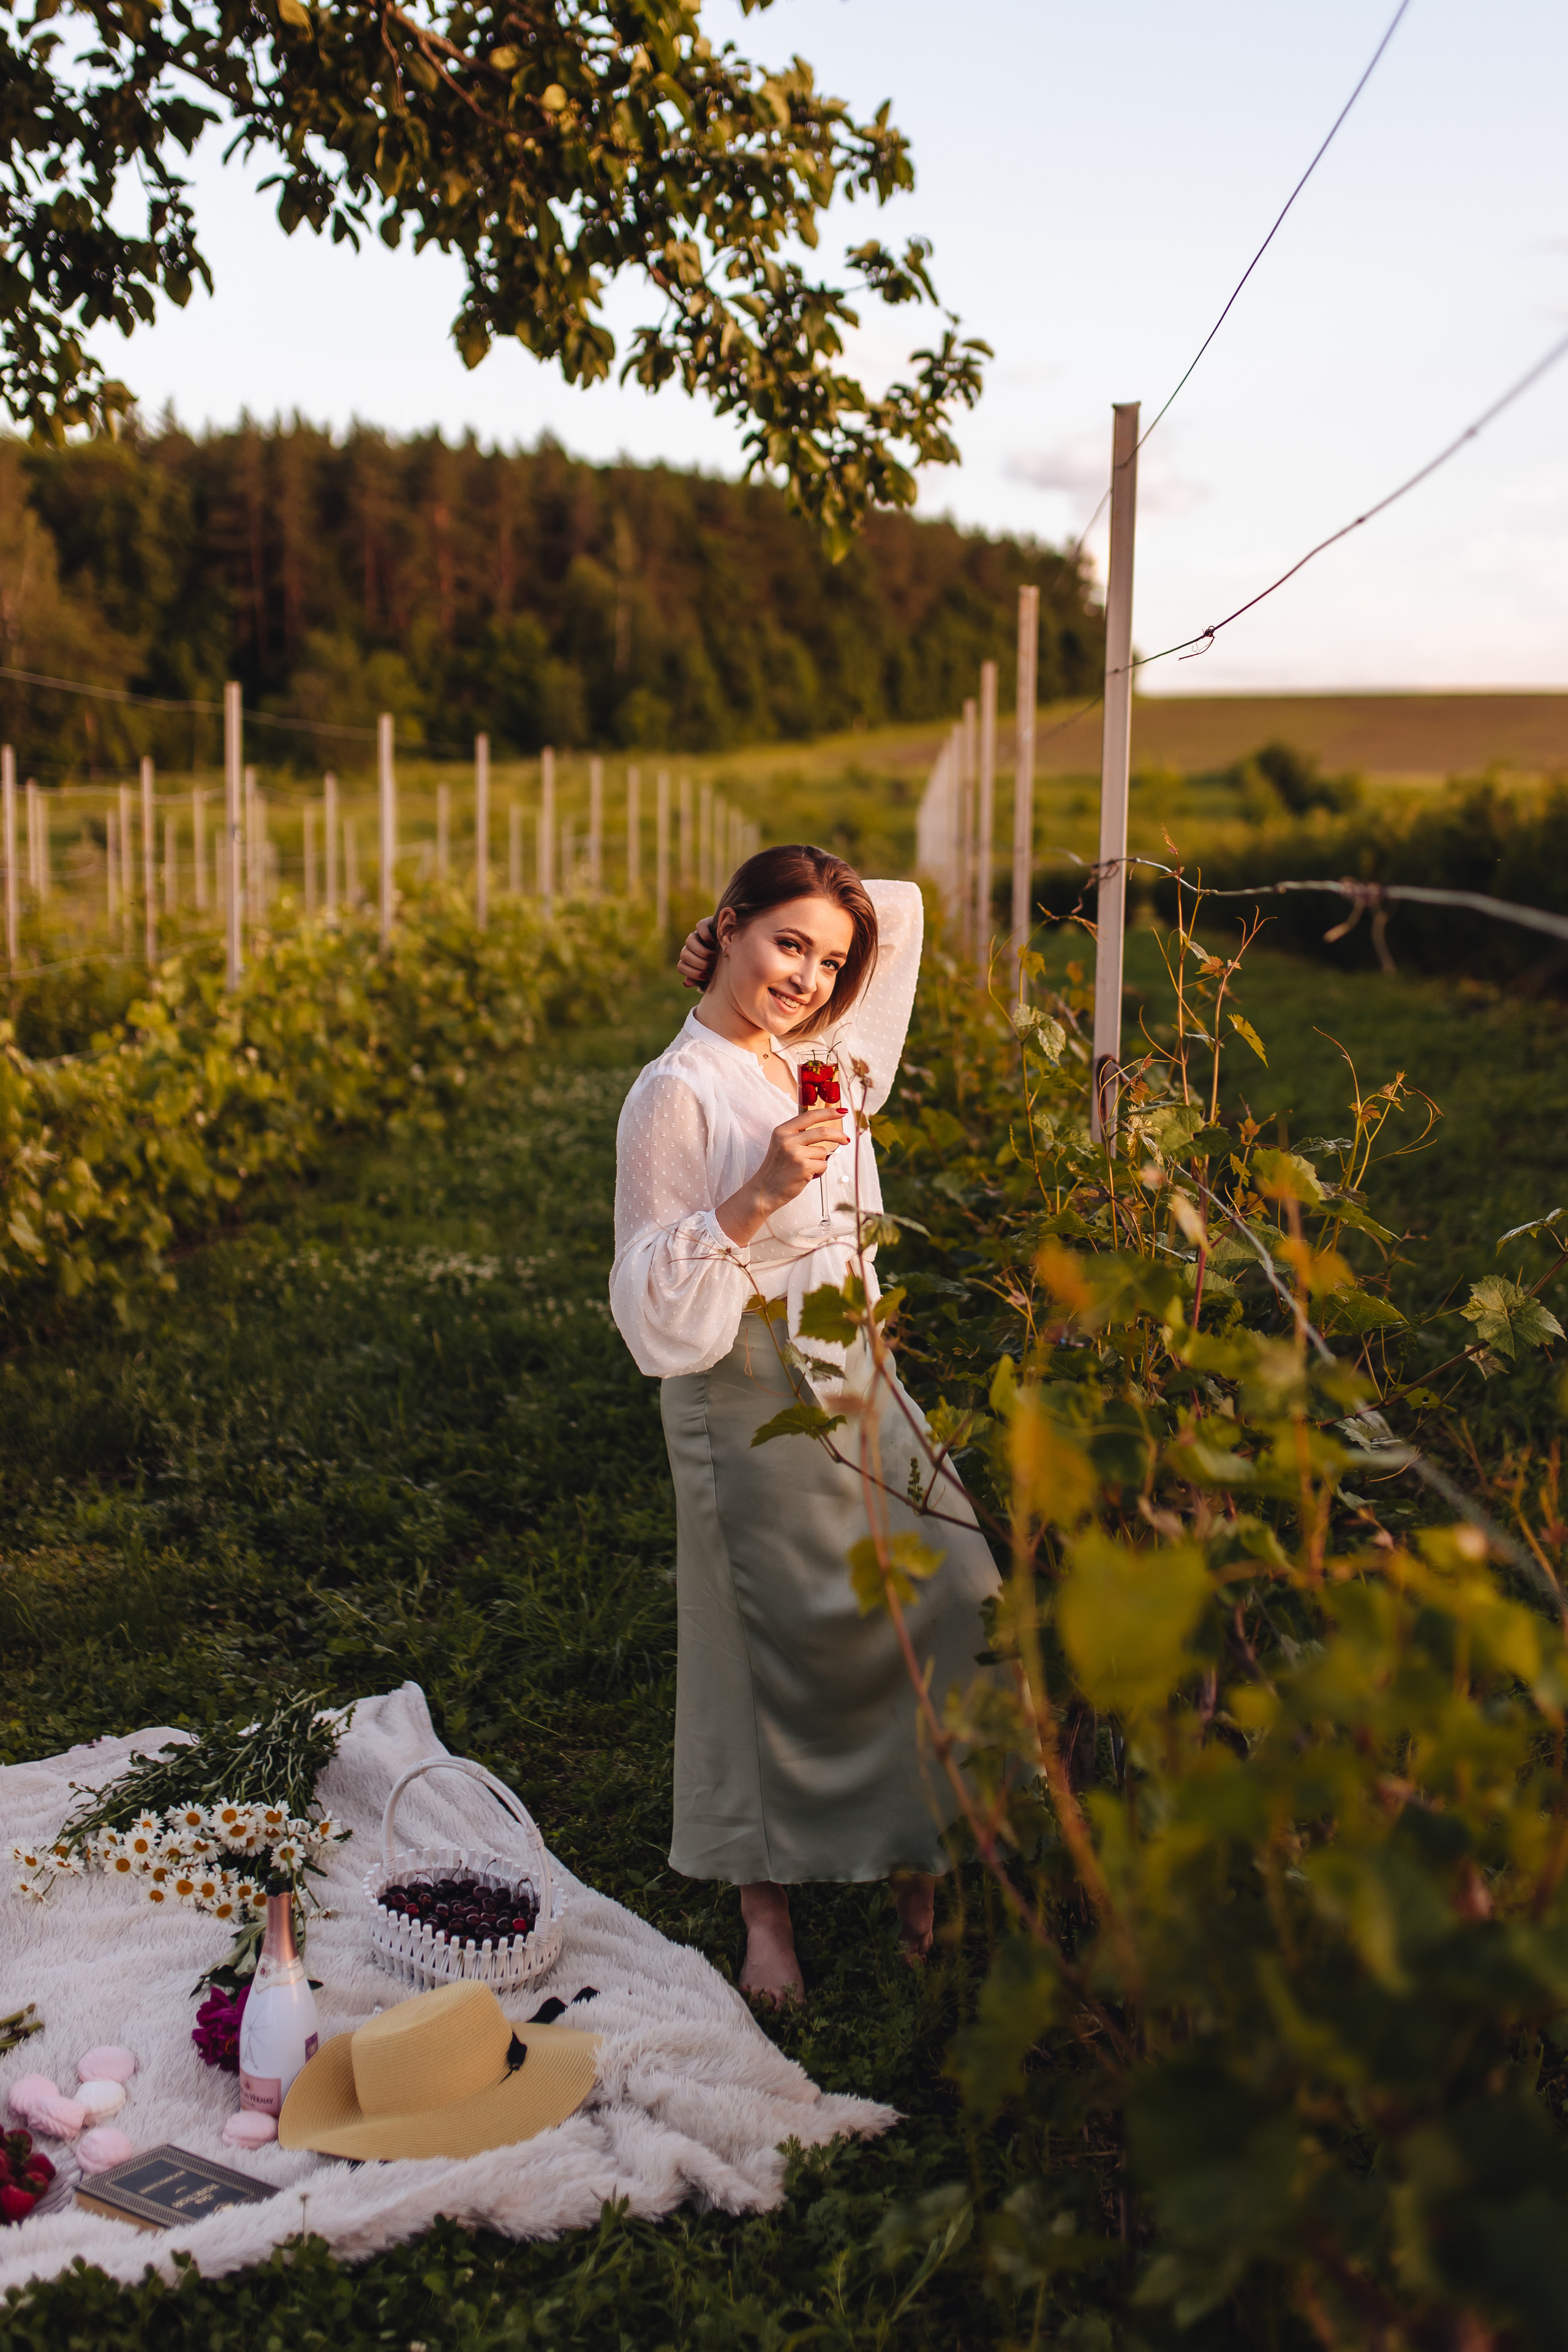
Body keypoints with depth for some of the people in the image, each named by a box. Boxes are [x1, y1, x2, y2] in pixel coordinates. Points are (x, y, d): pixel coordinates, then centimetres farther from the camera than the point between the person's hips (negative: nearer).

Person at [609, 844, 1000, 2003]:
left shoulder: (810, 1063, 8)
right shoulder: (677, 1096, -12)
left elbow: (902, 905, 21)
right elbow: (656, 1305, -16)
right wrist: (758, 1196, -27)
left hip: (857, 1388, 7)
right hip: (752, 1405, -7)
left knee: (955, 1604, 1)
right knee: (776, 1645, 2)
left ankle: (919, 1864, 18)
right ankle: (767, 1913, 21)